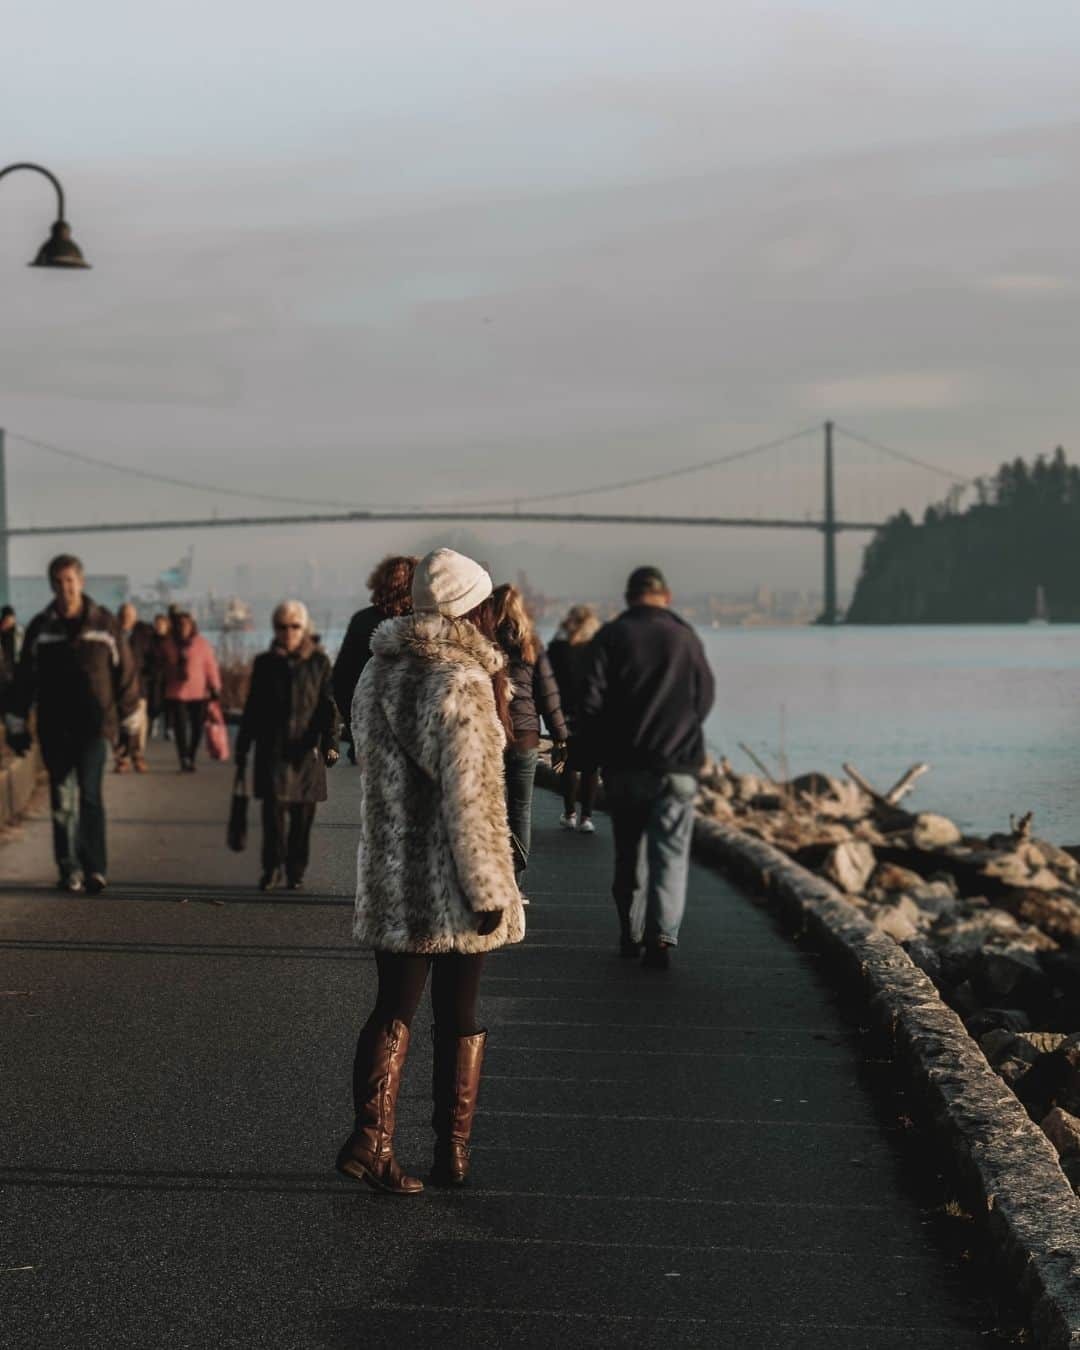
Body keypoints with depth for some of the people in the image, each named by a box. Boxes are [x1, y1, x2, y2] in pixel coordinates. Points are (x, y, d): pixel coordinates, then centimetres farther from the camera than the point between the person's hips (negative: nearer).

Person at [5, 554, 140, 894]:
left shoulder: (103, 624, 1)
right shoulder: (40, 628, 5)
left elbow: (125, 673, 7)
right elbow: (24, 679, 10)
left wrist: (128, 722, 9)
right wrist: (17, 724, 8)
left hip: (95, 726, -2)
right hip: (54, 729, 2)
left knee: (91, 796, -11)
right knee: (62, 802, 5)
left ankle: (94, 868, -7)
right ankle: (69, 870, 13)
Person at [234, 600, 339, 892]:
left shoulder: (319, 662, 4)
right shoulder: (265, 663, 8)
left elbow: (328, 707, 2)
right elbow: (252, 710, 13)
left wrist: (329, 743, -10)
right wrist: (242, 749, 12)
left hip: (306, 750, 0)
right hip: (272, 749, 0)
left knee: (302, 815, 2)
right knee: (274, 805, -13)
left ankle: (296, 872, 15)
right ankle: (272, 867, -1)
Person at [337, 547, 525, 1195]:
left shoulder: (377, 673, 7)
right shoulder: (463, 682, -17)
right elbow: (470, 795, -19)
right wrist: (488, 888, -14)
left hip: (389, 875, 6)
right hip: (452, 885, -6)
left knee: (394, 1007, 12)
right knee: (460, 1015, 8)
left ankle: (371, 1133, -3)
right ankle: (453, 1153, 14)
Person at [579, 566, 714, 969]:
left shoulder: (611, 636, -2)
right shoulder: (686, 637, 3)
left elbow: (592, 701, -6)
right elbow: (705, 698, 11)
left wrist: (599, 753, 7)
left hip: (624, 765, 0)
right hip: (676, 766, 0)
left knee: (628, 853, 14)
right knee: (670, 854, -1)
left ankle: (629, 934, 19)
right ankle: (662, 936, -16)